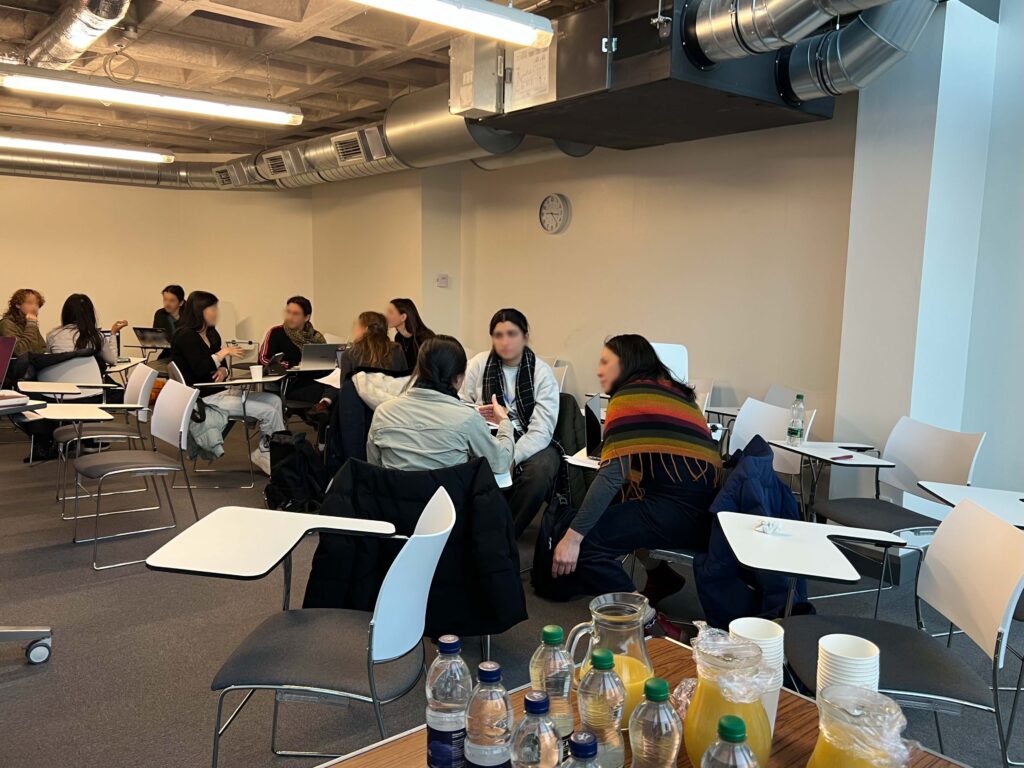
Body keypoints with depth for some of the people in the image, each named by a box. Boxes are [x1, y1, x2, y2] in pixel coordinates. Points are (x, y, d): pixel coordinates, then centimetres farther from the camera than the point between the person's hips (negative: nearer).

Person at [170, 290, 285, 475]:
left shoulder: (212, 334, 16)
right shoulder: (185, 336, -11)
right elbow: (200, 369, -22)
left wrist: (223, 370, -3)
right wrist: (223, 353, -14)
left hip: (221, 390, 9)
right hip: (203, 398, -9)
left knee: (274, 400, -5)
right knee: (268, 411, -18)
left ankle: (265, 451, -2)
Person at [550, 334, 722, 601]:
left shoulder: (629, 396, -6)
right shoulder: (673, 390, 18)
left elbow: (613, 473, -18)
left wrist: (573, 536, -18)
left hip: (679, 510, -10)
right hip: (704, 505, 10)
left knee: (586, 541, -12)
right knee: (611, 508, 24)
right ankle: (660, 576, 23)